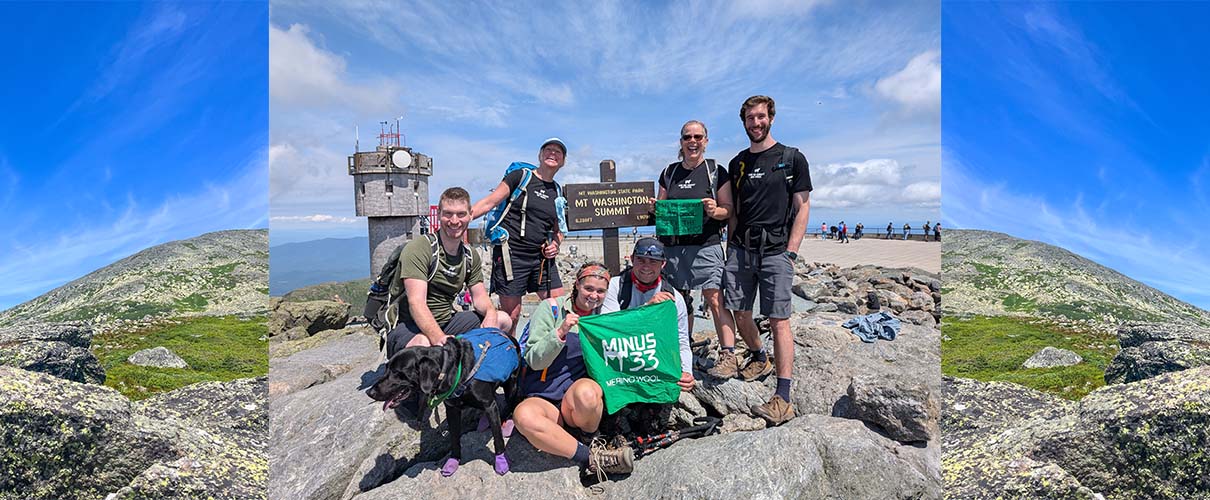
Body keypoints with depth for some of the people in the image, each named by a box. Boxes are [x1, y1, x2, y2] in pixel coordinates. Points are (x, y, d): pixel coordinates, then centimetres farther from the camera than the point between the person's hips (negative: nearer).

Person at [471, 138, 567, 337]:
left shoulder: (558, 191, 15)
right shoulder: (520, 176, 0)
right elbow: (490, 202, -5)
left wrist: (555, 244, 5)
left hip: (542, 257, 5)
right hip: (511, 254, -5)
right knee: (511, 313, -2)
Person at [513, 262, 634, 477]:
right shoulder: (551, 308, -2)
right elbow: (534, 360, -7)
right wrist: (561, 332, -24)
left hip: (576, 403, 1)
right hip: (541, 398, -1)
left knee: (586, 391, -35)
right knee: (523, 415, -35)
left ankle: (591, 441, -4)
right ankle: (590, 458, -22)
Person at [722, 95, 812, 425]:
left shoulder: (792, 158, 4)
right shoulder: (738, 163, 15)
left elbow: (802, 207, 1)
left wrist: (791, 251, -8)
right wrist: (732, 246, 9)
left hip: (776, 250, -4)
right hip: (741, 248, 4)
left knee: (778, 319, -7)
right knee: (739, 312, 6)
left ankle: (783, 398, -3)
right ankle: (760, 359, 34)